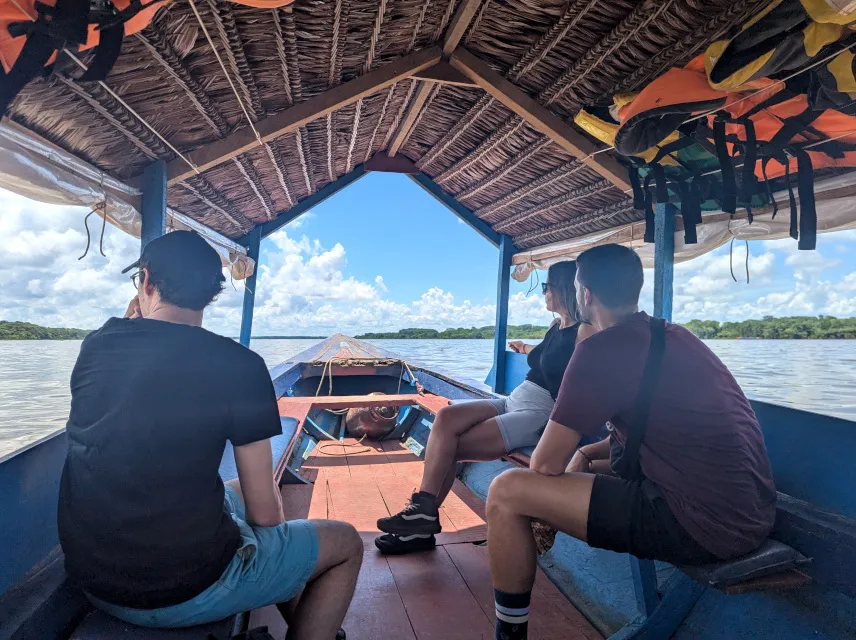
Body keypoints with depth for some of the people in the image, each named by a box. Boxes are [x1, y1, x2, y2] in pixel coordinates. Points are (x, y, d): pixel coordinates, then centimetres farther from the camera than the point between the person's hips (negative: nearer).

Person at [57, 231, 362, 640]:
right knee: (346, 544, 11)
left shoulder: (94, 346, -2)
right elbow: (264, 513, -13)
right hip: (184, 591, -6)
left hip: (90, 576, 7)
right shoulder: (237, 364, -17)